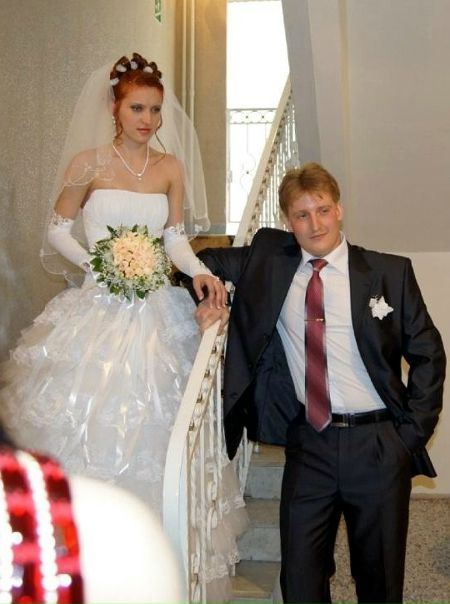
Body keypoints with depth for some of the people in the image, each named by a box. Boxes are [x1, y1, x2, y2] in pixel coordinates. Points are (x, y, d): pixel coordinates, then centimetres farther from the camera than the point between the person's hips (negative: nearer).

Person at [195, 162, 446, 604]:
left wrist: (413, 432, -4)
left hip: (380, 443, -1)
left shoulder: (391, 272, -1)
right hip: (309, 444, 1)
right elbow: (207, 261, 18)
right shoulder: (269, 259, 4)